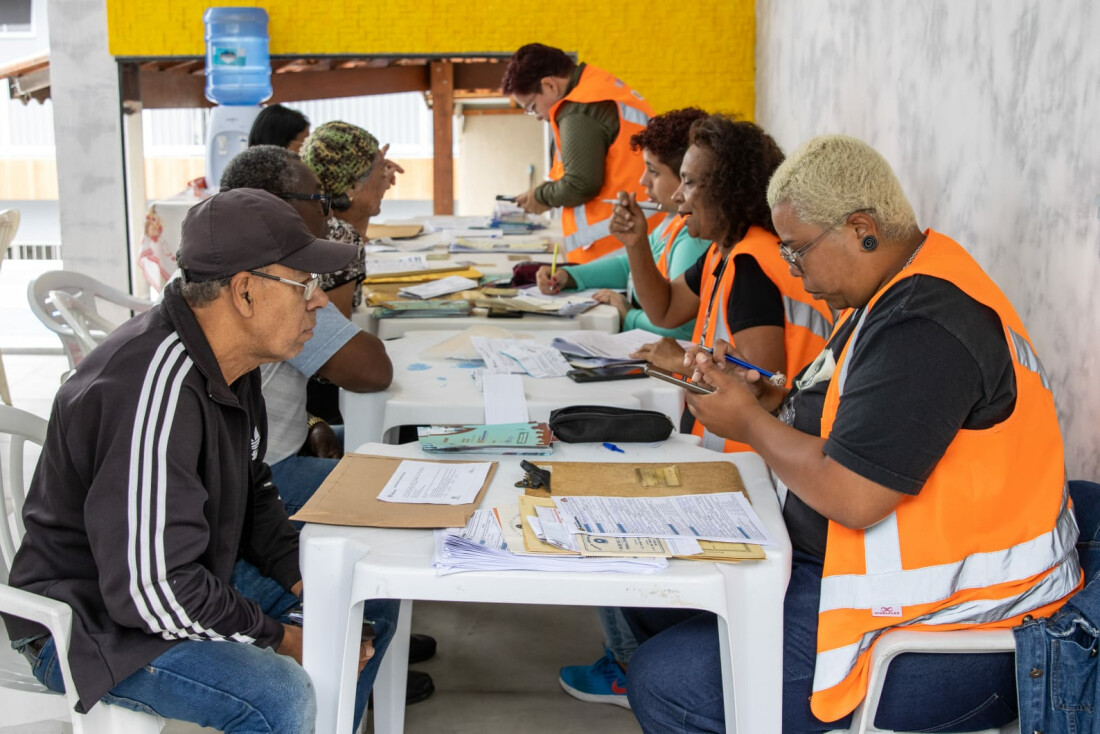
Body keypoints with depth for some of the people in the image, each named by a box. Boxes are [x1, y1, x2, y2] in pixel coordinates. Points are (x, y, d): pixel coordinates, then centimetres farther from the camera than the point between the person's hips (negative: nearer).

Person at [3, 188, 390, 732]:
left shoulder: (228, 361, 0)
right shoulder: (153, 390, -31)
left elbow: (252, 493, 13)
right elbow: (152, 591, -31)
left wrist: (308, 579, -2)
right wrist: (283, 640, -20)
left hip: (196, 574, 10)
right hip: (93, 622, -9)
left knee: (373, 600, 9)